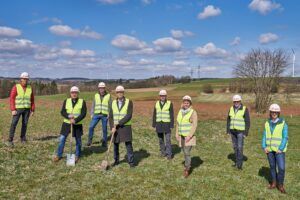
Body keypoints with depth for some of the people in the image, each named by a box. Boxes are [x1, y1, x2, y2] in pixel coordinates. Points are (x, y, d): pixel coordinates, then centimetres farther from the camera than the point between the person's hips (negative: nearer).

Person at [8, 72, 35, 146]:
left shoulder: (30, 88, 3)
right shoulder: (16, 87, -8)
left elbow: (32, 99, 7)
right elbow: (12, 99, -9)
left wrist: (32, 110, 3)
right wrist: (13, 110, -17)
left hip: (27, 109, 3)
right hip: (18, 109, -3)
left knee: (25, 124, 5)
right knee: (14, 124, -9)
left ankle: (23, 138, 18)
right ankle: (10, 140, -3)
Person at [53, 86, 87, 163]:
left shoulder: (82, 102, -3)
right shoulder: (66, 101, 3)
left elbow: (83, 113, -10)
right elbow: (62, 112, -2)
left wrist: (75, 120, -21)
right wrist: (69, 116, -22)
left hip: (77, 124, -1)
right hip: (66, 123, 2)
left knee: (78, 140, 7)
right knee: (62, 139, 2)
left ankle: (77, 156, 24)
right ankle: (59, 155, 18)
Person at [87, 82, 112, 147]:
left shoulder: (108, 96, 0)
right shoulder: (96, 95, 7)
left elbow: (110, 106, 0)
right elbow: (93, 105, 10)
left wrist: (109, 115, -7)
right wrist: (92, 114, 3)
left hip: (105, 115, -2)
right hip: (96, 114, 2)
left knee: (104, 129, 3)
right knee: (91, 127, -9)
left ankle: (104, 142, 16)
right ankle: (89, 141, 5)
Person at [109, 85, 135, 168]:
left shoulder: (129, 102, -8)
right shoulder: (113, 103, 4)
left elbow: (129, 116, -16)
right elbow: (111, 117, 1)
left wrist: (119, 123, -21)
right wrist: (112, 127, -11)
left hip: (126, 127, -3)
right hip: (115, 127, 3)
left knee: (128, 145, -4)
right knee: (115, 145, 9)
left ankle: (131, 162, 6)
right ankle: (116, 160, 25)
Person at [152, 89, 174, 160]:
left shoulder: (170, 103, -5)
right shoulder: (157, 104, 4)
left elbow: (172, 115, -5)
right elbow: (154, 115, 7)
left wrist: (171, 125, -9)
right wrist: (154, 124, 5)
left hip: (167, 124, -3)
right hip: (159, 124, 3)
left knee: (168, 140, -5)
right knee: (160, 139, 10)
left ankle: (169, 154, 3)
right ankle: (163, 152, 26)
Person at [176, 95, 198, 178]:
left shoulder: (193, 112, -12)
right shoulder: (180, 111, 6)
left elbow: (194, 125, -16)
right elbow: (178, 123, 12)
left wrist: (189, 136, -21)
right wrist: (177, 134, 3)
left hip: (189, 136, -6)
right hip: (182, 136, 6)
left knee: (187, 152, -12)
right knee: (185, 152, 13)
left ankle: (186, 169, -1)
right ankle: (189, 165, 33)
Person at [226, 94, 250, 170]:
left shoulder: (244, 109, -10)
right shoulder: (231, 109, 5)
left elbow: (247, 122, -9)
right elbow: (228, 120, 11)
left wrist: (246, 132, -13)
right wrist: (228, 130, 6)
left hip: (240, 131, -5)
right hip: (233, 131, 5)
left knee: (240, 147, -9)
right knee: (235, 147, 11)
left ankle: (239, 164, -4)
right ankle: (237, 161, 23)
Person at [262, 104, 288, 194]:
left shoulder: (283, 123, -6)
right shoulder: (267, 123, 5)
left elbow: (285, 137, -8)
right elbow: (264, 136, 7)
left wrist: (280, 149, -15)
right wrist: (264, 147, -3)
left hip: (279, 149, -3)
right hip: (269, 149, 3)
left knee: (281, 168, -8)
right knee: (272, 166, 12)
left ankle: (280, 184, 11)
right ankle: (274, 182, 28)